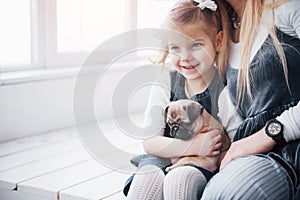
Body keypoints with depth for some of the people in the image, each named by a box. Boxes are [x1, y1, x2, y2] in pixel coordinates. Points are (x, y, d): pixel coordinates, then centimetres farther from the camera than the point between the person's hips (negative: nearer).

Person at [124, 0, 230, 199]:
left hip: (205, 168, -2)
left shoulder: (226, 86, -5)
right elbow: (150, 141, -5)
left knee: (180, 179, -33)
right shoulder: (167, 81, 2)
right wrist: (194, 146, -18)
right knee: (148, 177, -30)